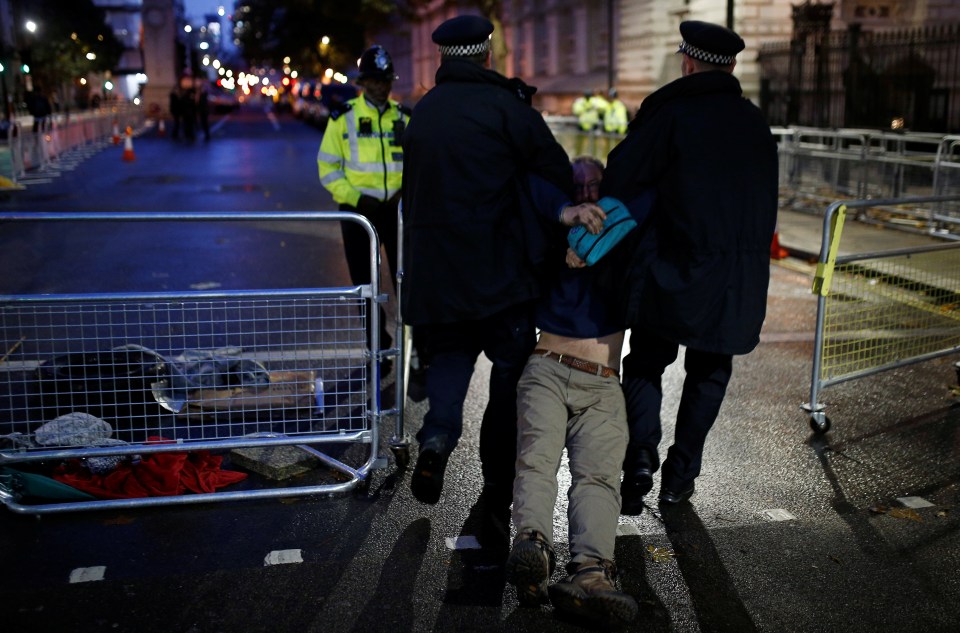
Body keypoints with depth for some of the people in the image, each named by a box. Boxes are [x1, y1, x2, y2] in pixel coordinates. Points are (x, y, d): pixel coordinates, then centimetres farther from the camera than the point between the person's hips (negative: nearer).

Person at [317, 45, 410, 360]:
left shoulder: (404, 117, 7)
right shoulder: (343, 117, 0)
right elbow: (328, 166, 0)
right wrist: (355, 197, -12)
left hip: (397, 210, 1)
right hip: (358, 211, 0)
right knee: (365, 285, 7)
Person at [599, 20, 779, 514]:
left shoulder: (672, 112, -5)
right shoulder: (755, 124, 13)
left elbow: (623, 178, -13)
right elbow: (765, 201, 14)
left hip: (674, 268, -4)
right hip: (740, 276, 5)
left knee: (645, 364, 10)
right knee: (709, 370, 16)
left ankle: (641, 457, -7)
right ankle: (680, 474, 20)